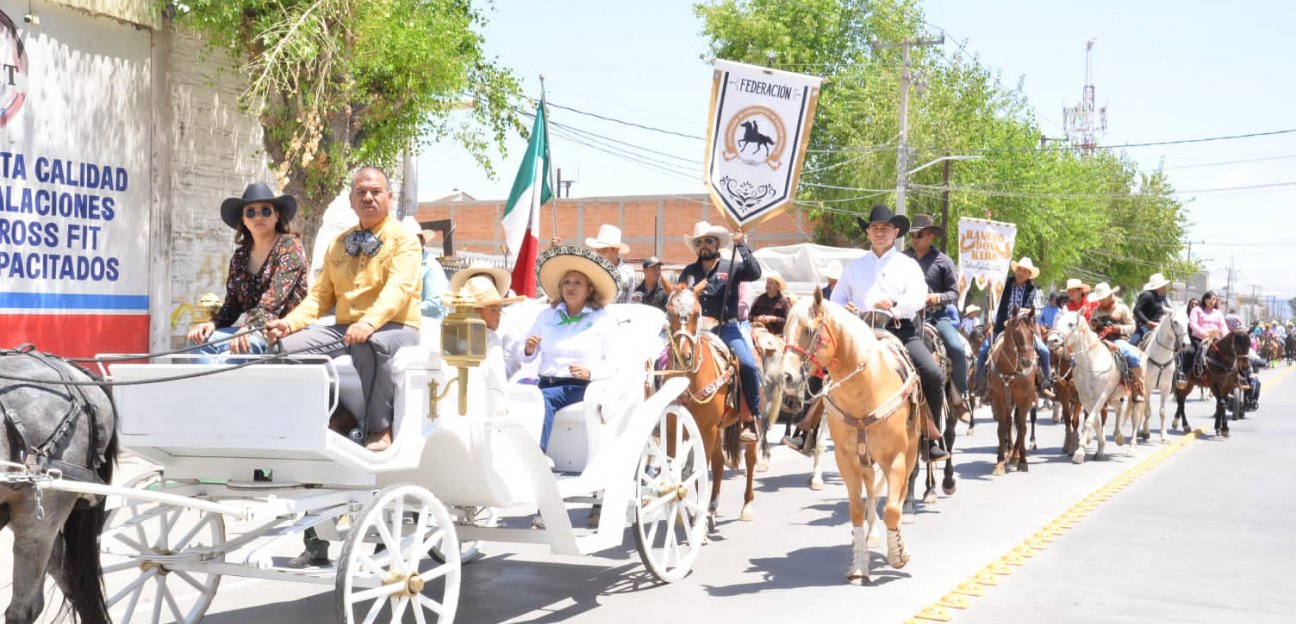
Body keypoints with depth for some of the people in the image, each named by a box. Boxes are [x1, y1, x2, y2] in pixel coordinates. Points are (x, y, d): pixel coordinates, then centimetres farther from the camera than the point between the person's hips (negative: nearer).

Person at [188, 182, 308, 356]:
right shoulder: (240, 257, 15)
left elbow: (274, 297, -17)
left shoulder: (290, 246, -3)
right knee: (201, 341, -15)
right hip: (255, 330, 6)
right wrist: (213, 323, -7)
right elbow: (232, 304, 15)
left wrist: (248, 328, -31)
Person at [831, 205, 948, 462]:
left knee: (933, 375, -20)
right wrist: (844, 310, -2)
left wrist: (895, 303, -24)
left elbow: (918, 298, -3)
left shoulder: (908, 265, 13)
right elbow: (837, 298, 23)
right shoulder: (854, 266, 19)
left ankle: (930, 437, -6)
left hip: (901, 331, -1)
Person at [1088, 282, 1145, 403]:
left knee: (1134, 357, -28)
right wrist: (1092, 325, -2)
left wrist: (1120, 328, -13)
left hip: (1119, 340, -3)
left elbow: (1132, 327, 6)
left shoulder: (1122, 308, 8)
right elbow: (1090, 328, 22)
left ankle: (1137, 390, -16)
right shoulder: (1096, 311, 17)